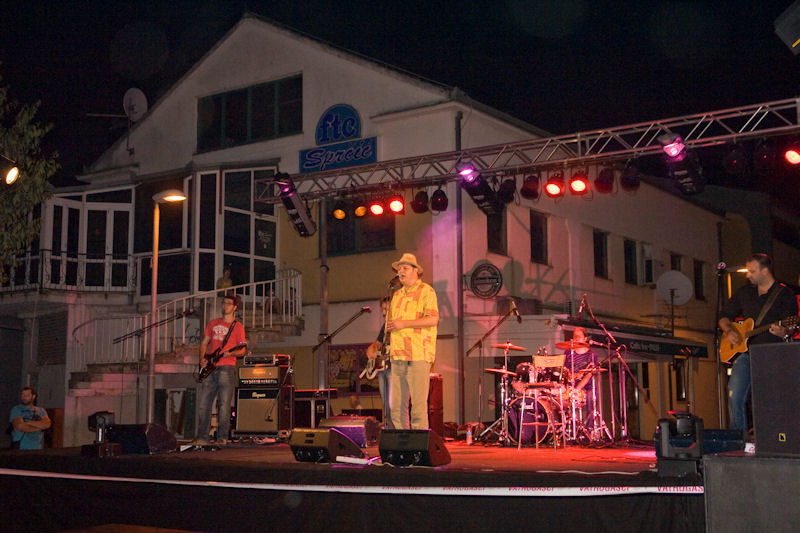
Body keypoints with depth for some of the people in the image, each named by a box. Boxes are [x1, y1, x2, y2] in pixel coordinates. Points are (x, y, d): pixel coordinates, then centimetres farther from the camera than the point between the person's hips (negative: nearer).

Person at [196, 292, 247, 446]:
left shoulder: (238, 326, 3)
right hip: (209, 368, 5)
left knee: (224, 404, -7)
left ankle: (222, 437, -2)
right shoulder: (213, 323, 18)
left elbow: (242, 350, 0)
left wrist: (231, 353, -20)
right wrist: (202, 358, 4)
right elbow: (204, 342, 20)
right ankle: (202, 437, 9)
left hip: (226, 368, -5)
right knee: (203, 403, 3)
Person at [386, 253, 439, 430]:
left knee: (418, 403, -9)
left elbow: (433, 319, -13)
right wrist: (390, 326, 9)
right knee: (397, 404, 5)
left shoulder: (426, 291, -1)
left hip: (418, 355, -7)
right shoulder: (397, 295, 22)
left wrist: (404, 324, -14)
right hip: (398, 356, 7)